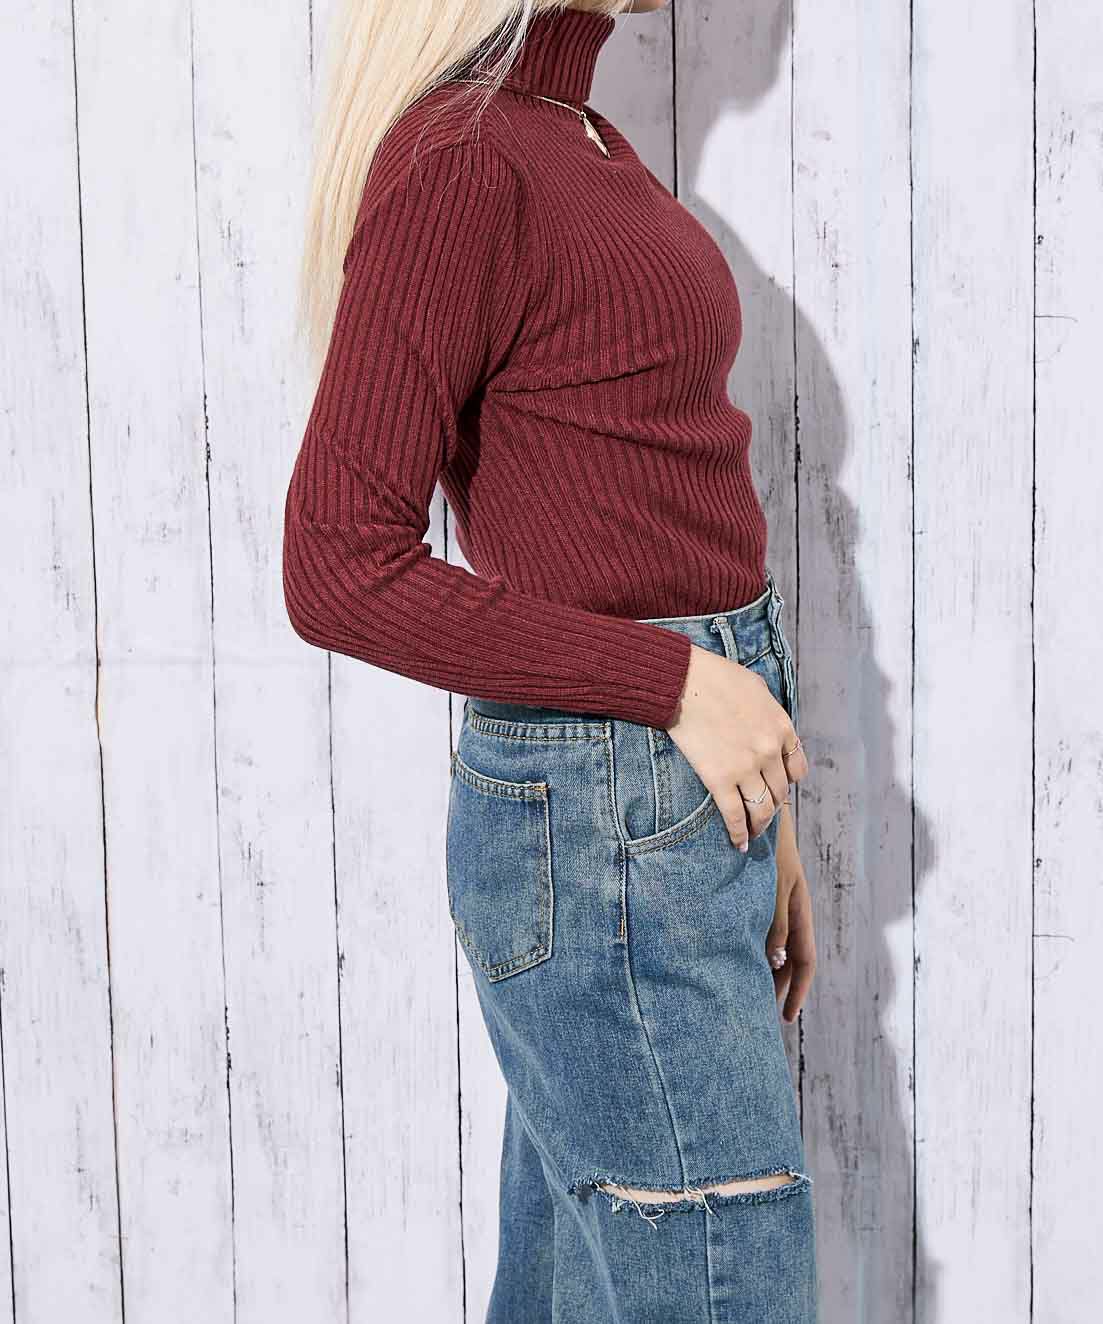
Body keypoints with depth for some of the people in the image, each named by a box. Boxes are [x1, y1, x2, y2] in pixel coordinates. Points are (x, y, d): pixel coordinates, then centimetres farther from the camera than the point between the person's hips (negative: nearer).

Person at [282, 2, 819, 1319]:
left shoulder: (575, 146, 14)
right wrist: (678, 684, -16)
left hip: (694, 802, 9)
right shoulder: (455, 163, -15)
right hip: (604, 836, -9)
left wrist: (763, 832, 18)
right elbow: (340, 572, -19)